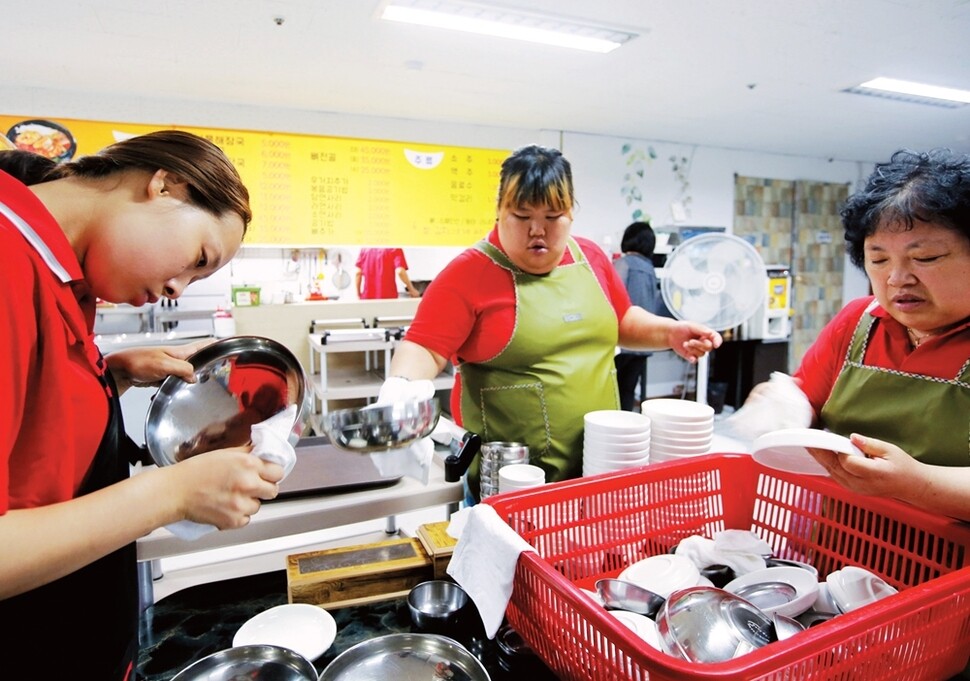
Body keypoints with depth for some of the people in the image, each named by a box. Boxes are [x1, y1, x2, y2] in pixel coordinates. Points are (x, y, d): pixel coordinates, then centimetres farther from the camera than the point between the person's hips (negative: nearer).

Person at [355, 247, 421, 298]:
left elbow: (358, 273, 7)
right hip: (387, 297, -4)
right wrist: (412, 290, -3)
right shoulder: (394, 248, -4)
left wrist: (358, 294, 15)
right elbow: (400, 271, -15)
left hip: (367, 297, 4)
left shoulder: (365, 248, 8)